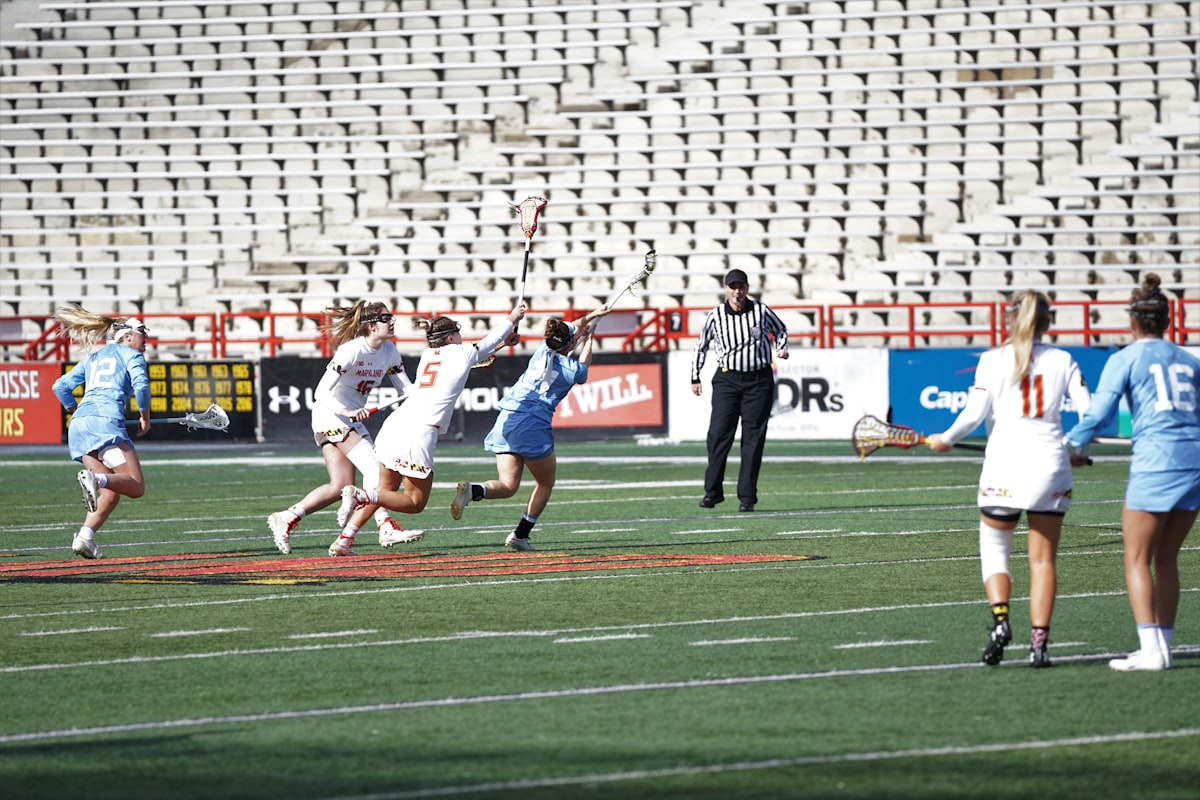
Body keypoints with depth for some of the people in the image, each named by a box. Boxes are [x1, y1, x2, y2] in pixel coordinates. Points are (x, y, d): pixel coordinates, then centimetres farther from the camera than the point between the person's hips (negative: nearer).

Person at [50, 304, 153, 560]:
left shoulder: (93, 358, 29)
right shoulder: (131, 354, 13)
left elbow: (60, 387, 25)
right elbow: (140, 384, -5)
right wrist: (145, 416, 7)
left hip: (78, 424, 7)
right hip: (106, 419, -7)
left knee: (112, 490, 11)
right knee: (136, 486, -11)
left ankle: (85, 538, -8)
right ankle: (95, 479, -40)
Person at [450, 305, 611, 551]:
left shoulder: (543, 350, 10)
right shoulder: (572, 370, -3)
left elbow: (571, 328, 31)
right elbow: (583, 371, 25)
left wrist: (591, 316, 42)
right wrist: (588, 341, 35)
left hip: (506, 420, 5)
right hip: (533, 425, -5)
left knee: (508, 485, 5)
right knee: (546, 483, 17)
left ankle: (472, 491, -26)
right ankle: (520, 535, 9)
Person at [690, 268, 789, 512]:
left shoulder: (761, 311, -1)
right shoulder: (714, 317, -1)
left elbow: (780, 330, 19)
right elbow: (701, 346, 13)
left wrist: (781, 348, 0)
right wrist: (695, 378, 14)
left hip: (759, 380, 0)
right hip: (727, 380, 0)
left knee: (753, 439, 0)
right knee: (718, 435, -8)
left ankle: (747, 496, 3)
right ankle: (713, 491, 1)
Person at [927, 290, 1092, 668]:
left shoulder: (994, 359, 0)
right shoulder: (1063, 361, 6)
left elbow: (974, 413, -7)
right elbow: (1090, 412, 1)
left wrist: (945, 439, 9)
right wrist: (1079, 452, 18)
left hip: (1004, 464, -2)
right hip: (1051, 465, 2)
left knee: (994, 551, 11)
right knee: (1042, 559, 6)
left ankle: (1000, 620, -12)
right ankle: (1039, 642, -2)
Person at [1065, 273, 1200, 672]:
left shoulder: (1125, 359, 0)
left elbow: (1098, 415, -6)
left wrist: (1067, 448, 7)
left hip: (1154, 462, -5)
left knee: (1137, 559, 0)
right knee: (1166, 560, 13)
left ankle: (1150, 650, -11)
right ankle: (1161, 646, 12)